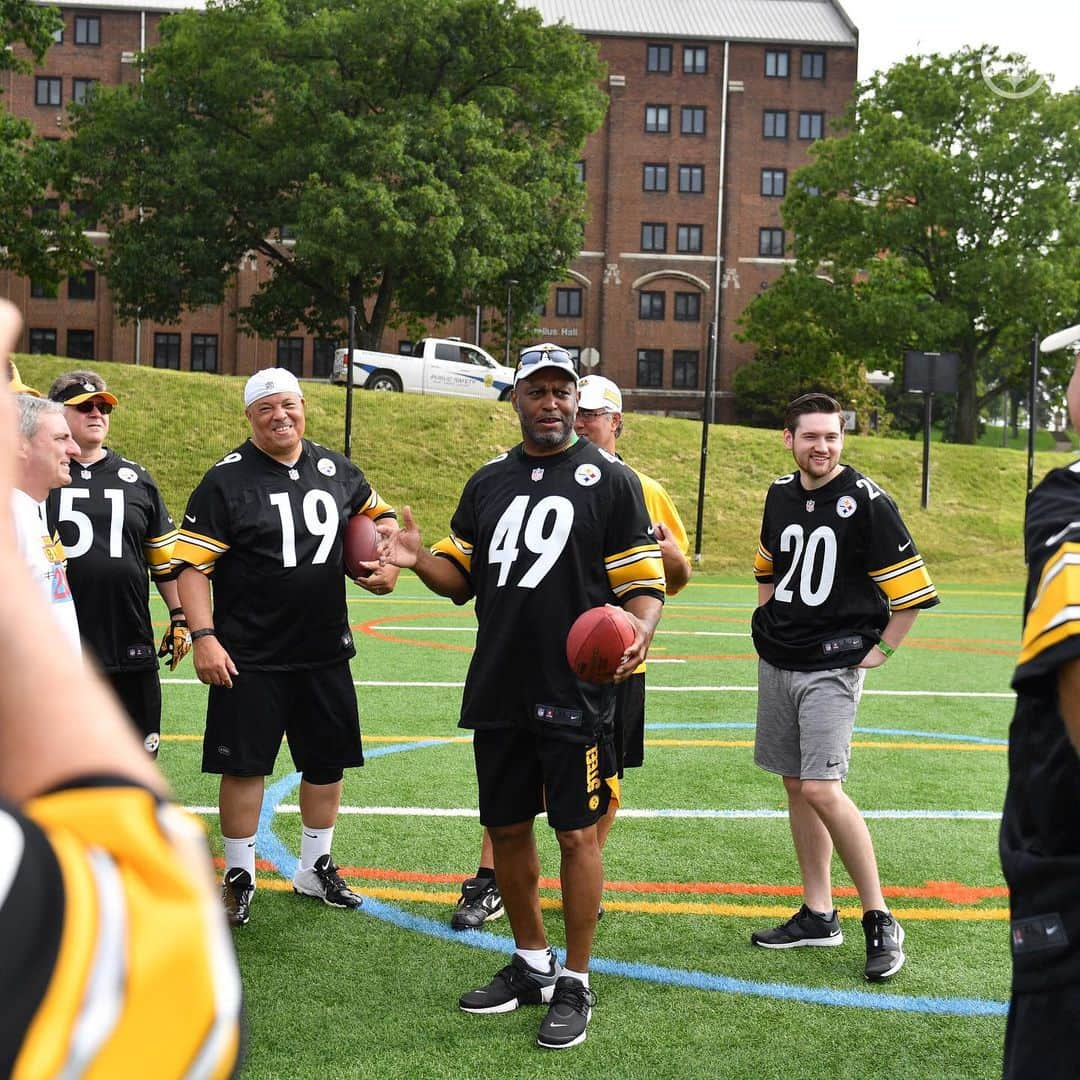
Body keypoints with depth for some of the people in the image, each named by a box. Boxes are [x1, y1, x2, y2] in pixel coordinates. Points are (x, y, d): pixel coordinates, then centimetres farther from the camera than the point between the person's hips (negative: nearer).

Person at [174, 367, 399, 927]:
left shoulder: (337, 470, 7)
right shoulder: (226, 480, -8)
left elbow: (379, 514, 25)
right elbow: (190, 565, -11)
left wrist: (389, 564, 6)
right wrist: (203, 636, -19)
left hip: (326, 653, 5)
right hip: (250, 659, -5)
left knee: (327, 762, 13)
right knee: (244, 766, 2)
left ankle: (315, 868, 31)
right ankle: (239, 877, 20)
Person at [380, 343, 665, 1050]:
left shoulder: (610, 480, -2)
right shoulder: (489, 483, 13)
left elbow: (646, 586, -4)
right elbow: (463, 581, 17)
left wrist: (637, 631, -25)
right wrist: (418, 558, -3)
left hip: (575, 695, -5)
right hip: (498, 693, 5)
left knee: (577, 833, -1)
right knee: (507, 828, 13)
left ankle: (576, 985, 14)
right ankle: (532, 964, 32)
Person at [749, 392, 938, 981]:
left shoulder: (866, 501, -12)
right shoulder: (781, 494, 7)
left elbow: (913, 589, -9)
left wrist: (881, 651, -9)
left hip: (832, 667, -6)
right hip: (776, 662, 7)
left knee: (822, 789, -15)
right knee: (796, 785, 10)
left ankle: (880, 920, -1)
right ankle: (818, 914, 22)